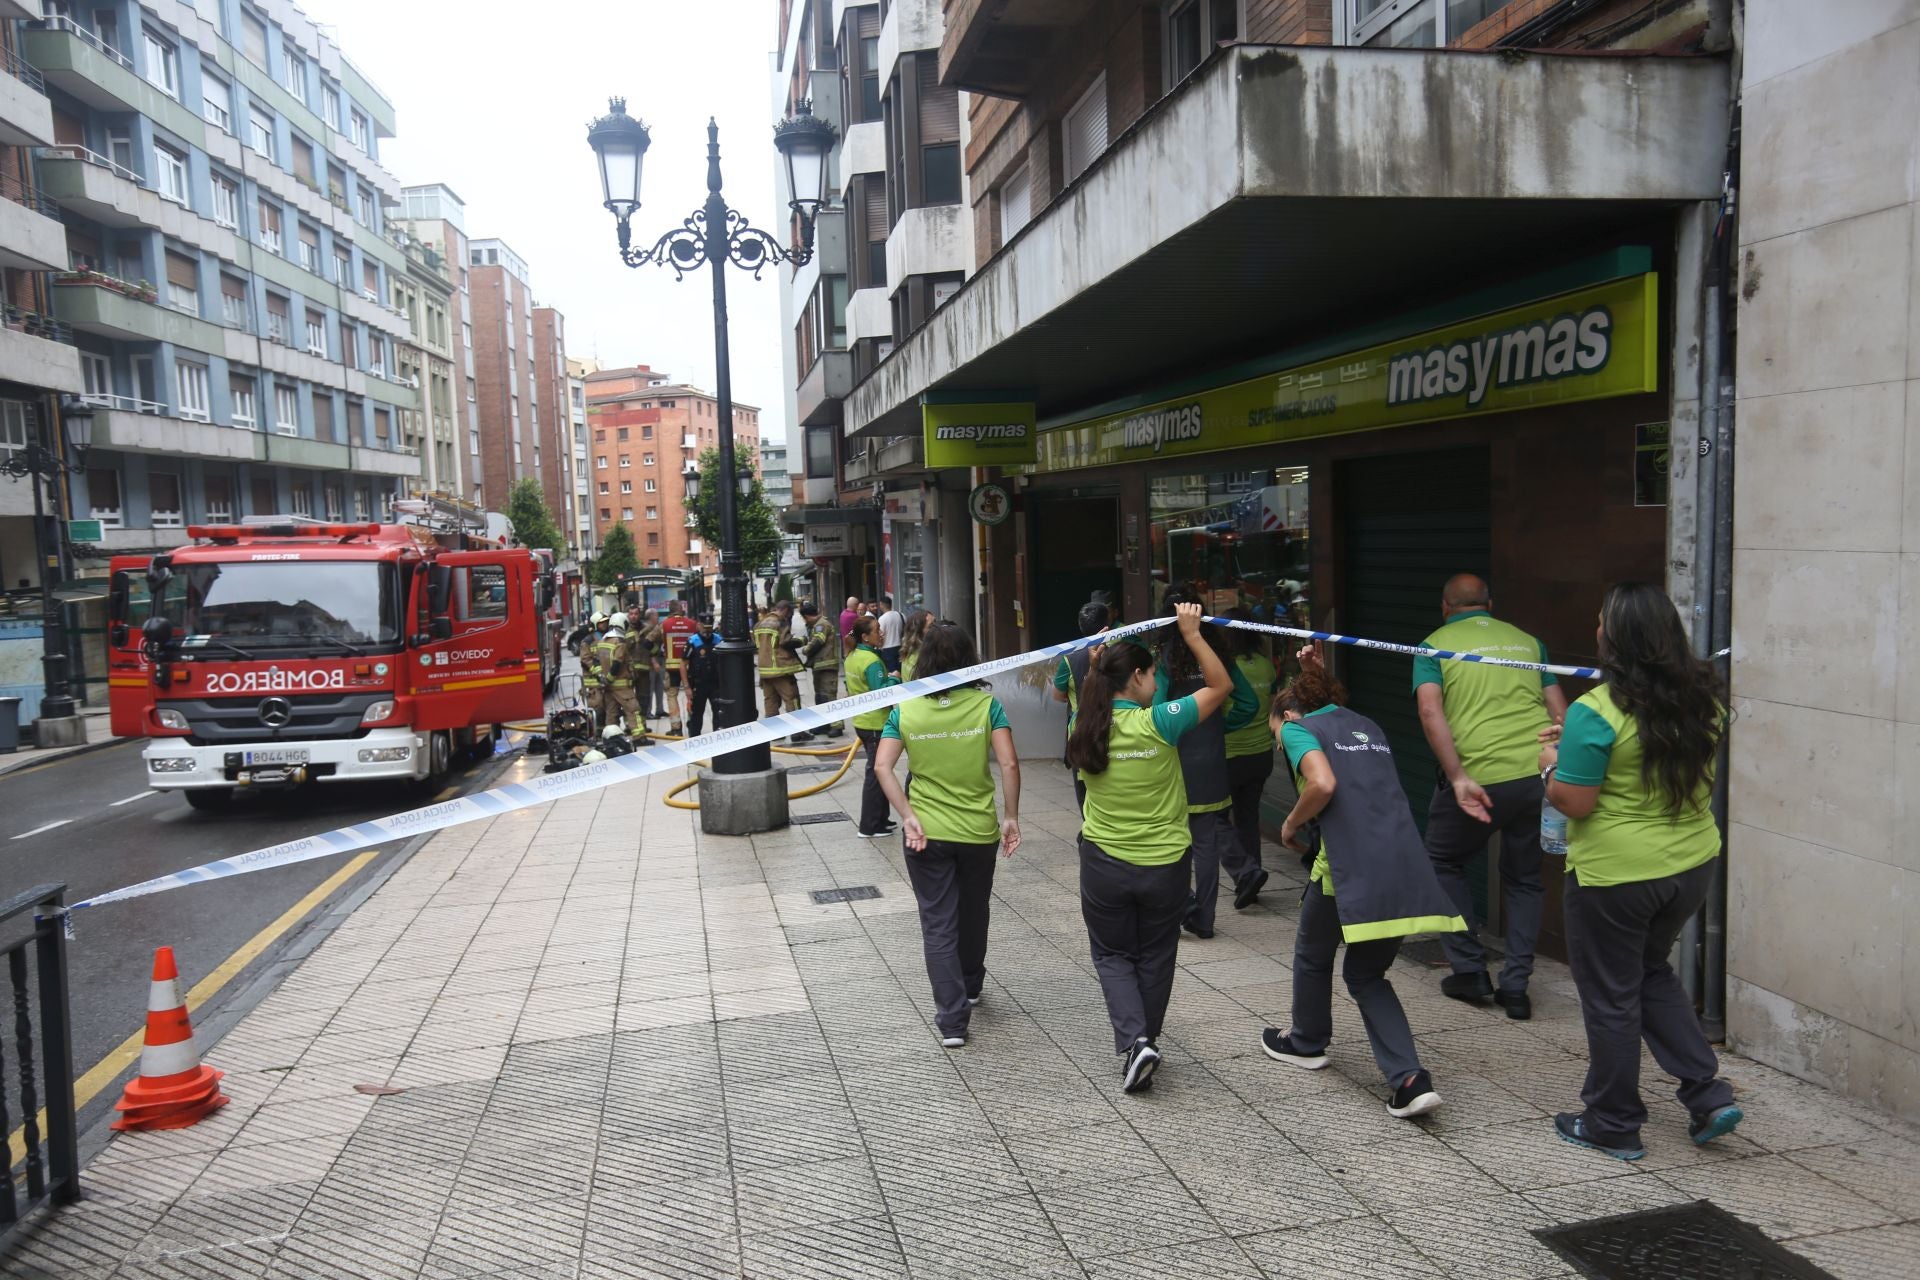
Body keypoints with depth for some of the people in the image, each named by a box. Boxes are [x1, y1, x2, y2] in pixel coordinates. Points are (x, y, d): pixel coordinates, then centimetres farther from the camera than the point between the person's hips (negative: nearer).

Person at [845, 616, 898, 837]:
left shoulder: (852, 657, 7)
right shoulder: (871, 661, -21)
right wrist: (893, 678, -10)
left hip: (862, 720, 9)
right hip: (876, 723, -9)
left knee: (876, 770, 18)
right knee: (877, 773, -1)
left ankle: (878, 819, 26)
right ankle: (869, 827, 3)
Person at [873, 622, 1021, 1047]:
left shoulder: (904, 711, -4)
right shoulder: (986, 705, -7)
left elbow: (882, 766, -12)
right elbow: (1009, 764, -15)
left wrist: (908, 817, -12)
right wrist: (1010, 817, -6)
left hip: (927, 834, -1)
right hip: (979, 831, 1)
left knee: (938, 925, 7)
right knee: (973, 914, 23)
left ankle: (952, 1019, 2)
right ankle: (970, 987, 45)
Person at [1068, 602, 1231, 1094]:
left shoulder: (1088, 727, -7)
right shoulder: (1158, 722, -17)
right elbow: (1221, 685, -7)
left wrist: (1098, 664, 16)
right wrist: (1192, 633, -5)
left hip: (1104, 864, 2)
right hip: (1165, 865, -2)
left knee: (1114, 956, 16)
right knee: (1154, 958, 17)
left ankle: (1133, 1041, -2)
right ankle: (1143, 1042, 29)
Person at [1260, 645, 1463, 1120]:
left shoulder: (1297, 726, 4)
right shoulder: (1366, 725, 24)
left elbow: (1323, 783, -15)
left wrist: (1291, 824, 3)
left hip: (1352, 863, -6)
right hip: (1405, 864, 6)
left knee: (1313, 952, 22)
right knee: (1366, 972, 19)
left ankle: (1306, 1042, 41)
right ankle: (1410, 1078, 3)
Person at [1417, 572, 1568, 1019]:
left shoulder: (1435, 645, 7)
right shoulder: (1527, 641, 18)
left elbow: (1430, 711, -10)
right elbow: (1560, 712, 13)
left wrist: (1458, 778, -15)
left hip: (1480, 777, -4)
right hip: (1541, 770, 4)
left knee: (1443, 862, 20)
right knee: (1524, 878, 20)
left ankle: (1469, 970, 19)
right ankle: (1516, 986, 14)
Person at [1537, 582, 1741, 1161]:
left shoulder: (1595, 712, -22)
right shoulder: (1702, 699, 0)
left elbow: (1574, 803, -21)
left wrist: (1551, 766, -1)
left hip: (1614, 873, -7)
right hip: (1693, 863, 7)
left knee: (1610, 995, 10)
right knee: (1651, 971, 28)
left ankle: (1613, 1125, 24)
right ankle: (1708, 1094, 23)